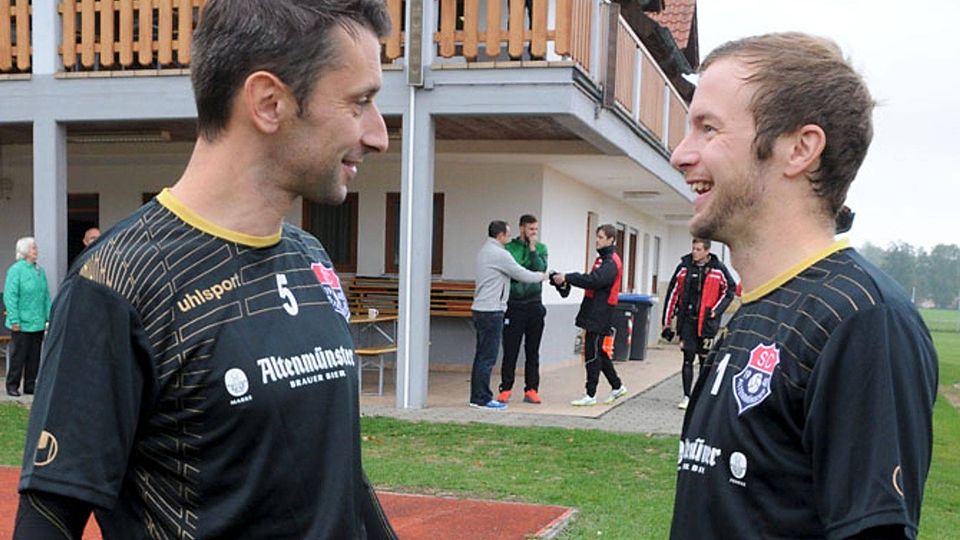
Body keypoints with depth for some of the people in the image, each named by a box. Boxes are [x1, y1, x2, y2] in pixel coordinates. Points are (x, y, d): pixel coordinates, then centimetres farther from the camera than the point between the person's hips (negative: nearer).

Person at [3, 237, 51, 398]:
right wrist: (14, 320, -16)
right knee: (19, 355, -1)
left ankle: (30, 385, 18)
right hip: (21, 324, -6)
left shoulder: (40, 270, 10)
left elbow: (46, 295, 14)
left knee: (34, 356, 10)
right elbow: (10, 296, -12)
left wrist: (49, 316, 9)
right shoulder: (16, 270, -9)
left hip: (38, 323, 6)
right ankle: (12, 386, 9)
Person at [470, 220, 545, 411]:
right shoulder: (499, 254, -15)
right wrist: (541, 276, 10)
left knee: (482, 356, 12)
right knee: (487, 357, -6)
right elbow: (522, 275, -8)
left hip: (480, 309, 10)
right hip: (491, 311, -10)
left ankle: (477, 397, 16)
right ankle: (482, 399, -3)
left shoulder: (484, 250, 16)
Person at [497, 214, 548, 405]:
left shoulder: (541, 248, 8)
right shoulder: (509, 248, 0)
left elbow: (541, 269, -9)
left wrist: (533, 248, -13)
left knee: (533, 351, 7)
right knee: (510, 350, 0)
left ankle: (531, 390, 12)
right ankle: (506, 389, 8)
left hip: (534, 305, 3)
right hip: (514, 305, -2)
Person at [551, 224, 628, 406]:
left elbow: (593, 280, -26)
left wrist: (567, 278, -26)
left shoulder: (611, 262, -13)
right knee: (600, 353, 15)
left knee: (593, 354, -6)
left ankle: (591, 395, 0)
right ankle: (617, 386, 27)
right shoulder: (602, 258, 19)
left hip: (600, 315, -10)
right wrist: (566, 278, 0)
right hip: (594, 314, 10)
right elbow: (592, 279, 14)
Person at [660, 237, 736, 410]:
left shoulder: (718, 269, -3)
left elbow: (730, 289, 8)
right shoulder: (684, 266, 1)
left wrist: (716, 310, -4)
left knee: (705, 360, 7)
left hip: (707, 322, -1)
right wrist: (667, 322, 4)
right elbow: (673, 293, 5)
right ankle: (687, 396, 8)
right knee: (688, 359, 1)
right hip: (687, 320, 1)